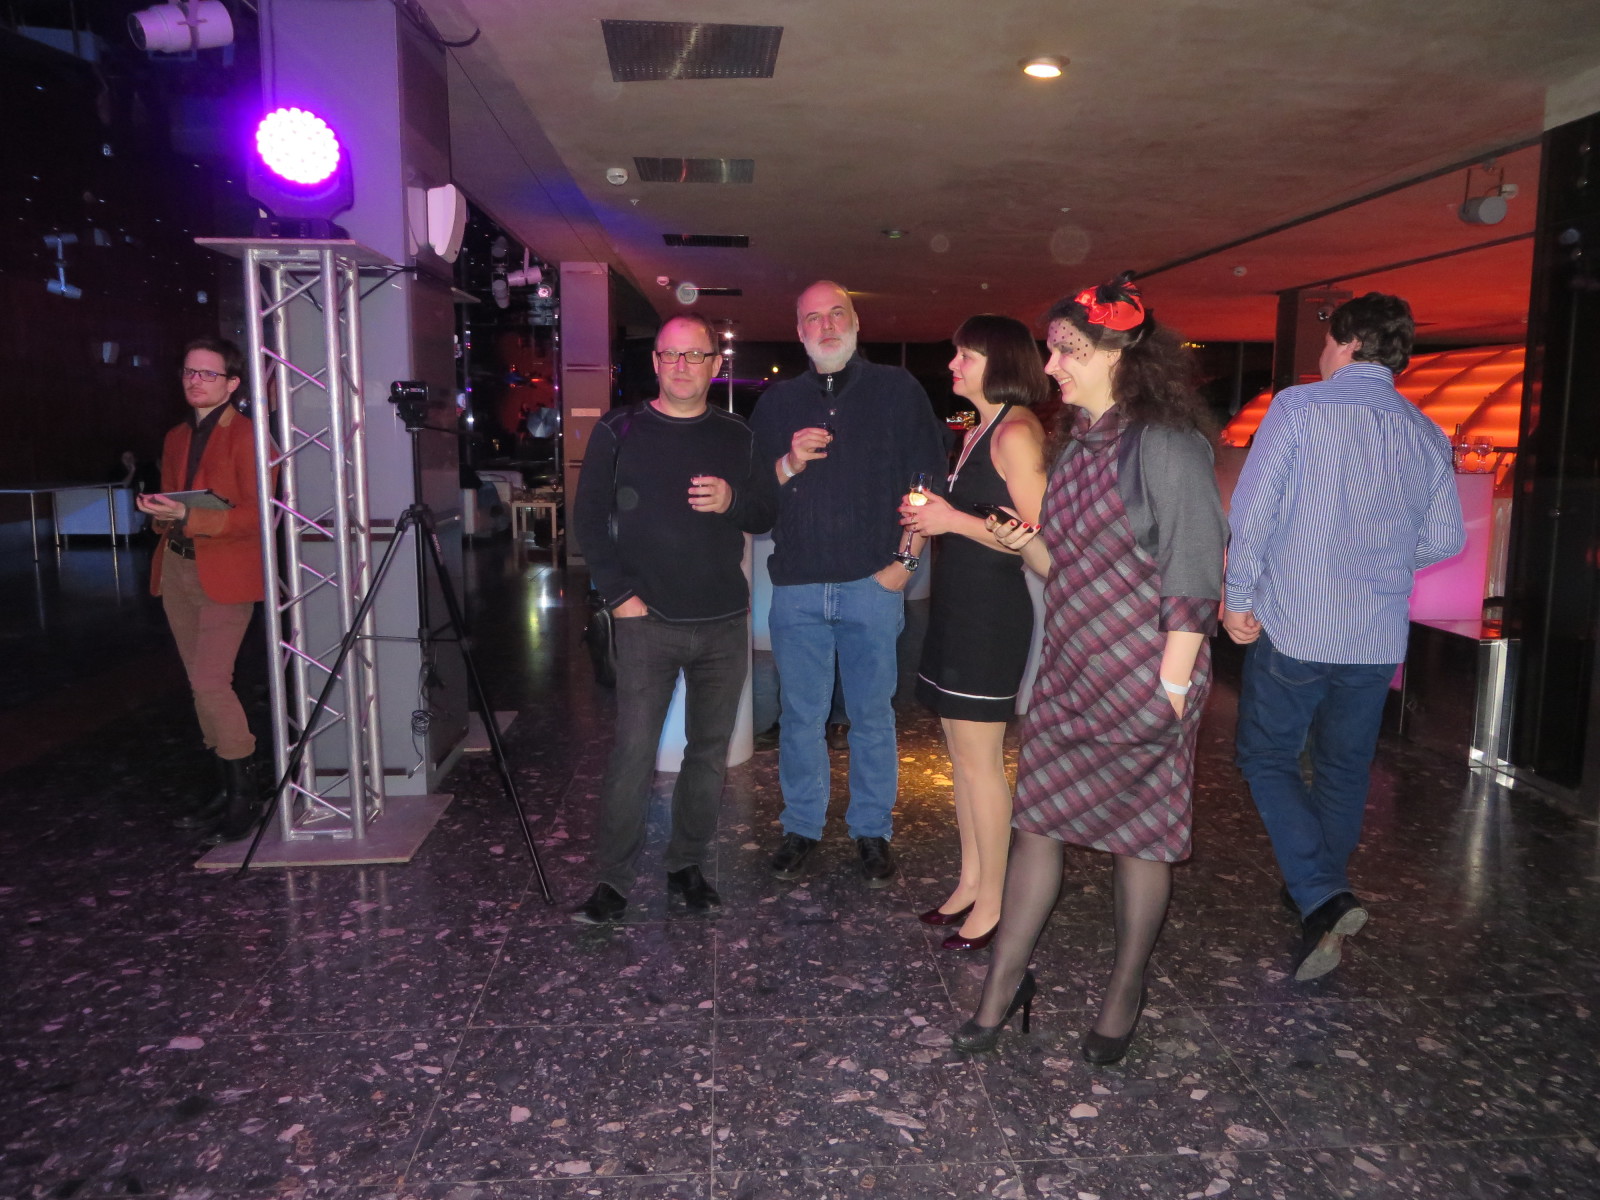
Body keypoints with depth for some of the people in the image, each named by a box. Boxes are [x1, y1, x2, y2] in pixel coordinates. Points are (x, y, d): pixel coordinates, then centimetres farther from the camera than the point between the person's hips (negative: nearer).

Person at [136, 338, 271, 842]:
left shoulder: (245, 435, -8)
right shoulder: (177, 437, 16)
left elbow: (257, 515, -16)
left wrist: (187, 515, -24)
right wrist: (158, 512, 1)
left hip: (226, 573, -8)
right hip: (177, 569, 8)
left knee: (209, 681, -15)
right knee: (202, 683, 10)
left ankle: (243, 790, -2)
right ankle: (231, 787, 20)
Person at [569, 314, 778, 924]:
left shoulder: (736, 437, 9)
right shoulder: (619, 431, 2)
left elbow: (769, 513, 12)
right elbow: (589, 517, 2)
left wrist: (732, 502, -10)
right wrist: (618, 593, -7)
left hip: (724, 623, 3)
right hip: (648, 622, -3)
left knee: (710, 749, 9)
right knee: (633, 752, -4)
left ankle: (687, 868, 24)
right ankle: (613, 878, 10)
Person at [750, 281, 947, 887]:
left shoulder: (898, 391, 6)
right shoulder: (777, 402, 12)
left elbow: (930, 483, 3)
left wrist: (906, 559, -4)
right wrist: (789, 464, -7)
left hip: (874, 584, -2)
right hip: (797, 586, 2)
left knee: (872, 715, 6)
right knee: (800, 714, 8)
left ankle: (873, 831, 21)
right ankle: (802, 826, 24)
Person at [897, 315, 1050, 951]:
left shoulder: (1016, 431, -13)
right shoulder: (980, 430, 16)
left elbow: (1038, 537, -21)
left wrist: (955, 520, -18)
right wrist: (932, 516, 7)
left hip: (991, 611, -10)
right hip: (958, 605, 10)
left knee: (980, 759, -2)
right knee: (963, 754, 15)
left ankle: (991, 903, 11)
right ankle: (970, 882, 27)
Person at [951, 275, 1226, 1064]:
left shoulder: (1165, 445, -13)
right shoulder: (1078, 446, 12)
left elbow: (1193, 578, -15)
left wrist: (1172, 687, -17)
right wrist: (1030, 545, -3)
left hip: (1141, 680, -7)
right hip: (1070, 673, 7)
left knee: (1138, 835, 7)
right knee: (1036, 819, 8)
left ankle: (1126, 991, 26)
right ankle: (1004, 983, 21)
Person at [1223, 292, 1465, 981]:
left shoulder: (1300, 406, -7)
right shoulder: (1427, 435, 7)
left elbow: (1251, 510, -13)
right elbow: (1445, 539, 11)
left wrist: (1238, 600, -5)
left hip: (1295, 626, -5)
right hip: (1378, 638, 5)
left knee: (1267, 758, 8)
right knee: (1344, 770, 18)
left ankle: (1321, 898, -6)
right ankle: (1323, 894, 32)